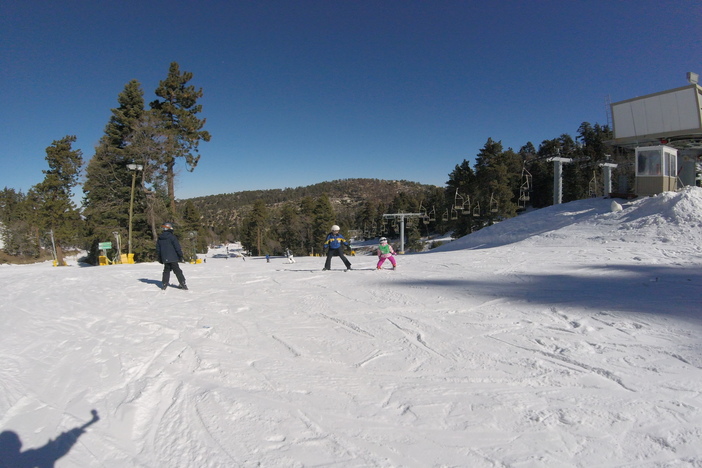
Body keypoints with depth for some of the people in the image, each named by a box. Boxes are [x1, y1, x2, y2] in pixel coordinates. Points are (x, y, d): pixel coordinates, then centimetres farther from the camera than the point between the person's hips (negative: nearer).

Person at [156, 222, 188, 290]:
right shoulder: (171, 236, -9)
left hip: (165, 259, 6)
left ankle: (164, 284, 11)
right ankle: (183, 283, -7)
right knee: (177, 270, -4)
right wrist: (180, 255, -5)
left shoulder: (159, 238, 12)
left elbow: (158, 249, 18)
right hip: (173, 258, -5)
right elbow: (177, 247, -11)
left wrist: (160, 258, 25)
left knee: (166, 270, 16)